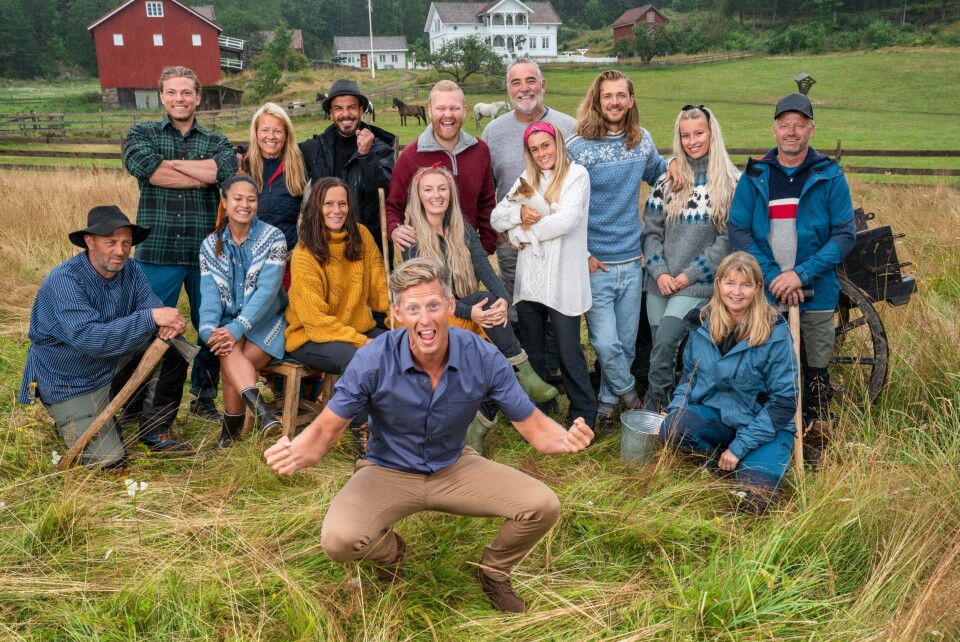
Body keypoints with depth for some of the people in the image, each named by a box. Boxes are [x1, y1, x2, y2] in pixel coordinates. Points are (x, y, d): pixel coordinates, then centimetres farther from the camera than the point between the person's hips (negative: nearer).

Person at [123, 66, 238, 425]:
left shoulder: (216, 141, 11)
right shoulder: (141, 134, 8)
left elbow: (226, 169, -13)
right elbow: (144, 166, -15)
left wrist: (169, 163, -10)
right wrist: (200, 178, -10)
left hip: (207, 252, 2)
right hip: (158, 252, -1)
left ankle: (204, 396, 28)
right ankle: (157, 410, 15)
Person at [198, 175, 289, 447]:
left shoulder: (273, 237, -5)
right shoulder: (210, 245, 8)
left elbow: (267, 290, -15)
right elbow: (209, 293, -3)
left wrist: (237, 328, -27)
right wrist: (209, 329, -24)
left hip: (267, 322, -2)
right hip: (229, 325, 2)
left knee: (229, 365, -26)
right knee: (228, 350, -32)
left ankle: (229, 435, -10)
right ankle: (261, 410, -47)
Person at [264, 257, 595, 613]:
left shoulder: (483, 357, -20)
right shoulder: (373, 361, -24)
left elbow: (533, 425, -13)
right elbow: (325, 429, -15)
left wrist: (567, 439, -36)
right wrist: (294, 453, -39)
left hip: (455, 467, 2)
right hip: (389, 472, -1)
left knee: (542, 506, -19)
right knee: (338, 539, -30)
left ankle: (494, 570, 16)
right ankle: (390, 552, 11)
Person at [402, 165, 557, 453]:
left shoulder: (463, 231, 10)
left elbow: (485, 269, -5)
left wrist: (504, 299, -27)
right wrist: (469, 312, -30)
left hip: (473, 314, 5)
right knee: (484, 298, -31)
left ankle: (480, 426, -14)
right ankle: (525, 374, -26)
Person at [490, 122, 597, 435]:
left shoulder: (576, 175, -2)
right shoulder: (526, 179, 13)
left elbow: (568, 219, -16)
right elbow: (496, 218, 7)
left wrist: (530, 232, -6)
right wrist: (519, 213, -13)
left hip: (563, 280, -5)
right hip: (529, 279, 5)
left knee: (569, 351, 0)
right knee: (531, 351, 14)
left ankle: (584, 414, 15)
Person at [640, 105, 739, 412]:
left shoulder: (732, 183, 0)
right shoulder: (668, 180, 11)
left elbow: (728, 240, -5)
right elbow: (651, 230, 8)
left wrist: (686, 276, -9)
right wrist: (660, 272, -7)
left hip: (698, 283, -4)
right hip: (660, 281, 4)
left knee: (665, 341, -19)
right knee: (661, 347, 6)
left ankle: (653, 406, -4)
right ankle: (663, 409, 21)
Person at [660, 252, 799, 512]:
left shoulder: (775, 333, -15)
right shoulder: (703, 323, -1)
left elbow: (784, 401, -14)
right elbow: (690, 373, 13)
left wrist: (740, 446, -17)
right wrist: (676, 410, -6)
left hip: (765, 425, -3)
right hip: (716, 415, 3)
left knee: (753, 500, -25)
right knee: (671, 429, -29)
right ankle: (721, 460, -1)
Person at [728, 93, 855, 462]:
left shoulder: (830, 176, 0)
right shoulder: (754, 177, 4)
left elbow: (845, 234, -5)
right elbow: (738, 231, -2)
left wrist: (801, 274, -16)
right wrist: (773, 276, -13)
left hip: (816, 295, -1)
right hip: (764, 294, 1)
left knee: (816, 373, 8)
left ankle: (814, 441, 25)